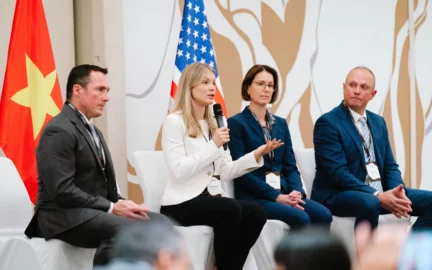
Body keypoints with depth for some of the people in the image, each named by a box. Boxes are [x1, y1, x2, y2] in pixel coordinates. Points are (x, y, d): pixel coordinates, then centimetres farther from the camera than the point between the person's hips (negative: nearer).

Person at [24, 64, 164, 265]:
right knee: (123, 229, -33)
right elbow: (62, 191, -21)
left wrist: (120, 204, -4)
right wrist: (111, 208, -20)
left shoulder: (92, 130, 20)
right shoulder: (59, 131, -13)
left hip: (96, 211, 9)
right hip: (65, 215, -9)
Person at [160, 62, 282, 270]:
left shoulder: (212, 124, 17)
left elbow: (224, 173, 12)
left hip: (209, 199, 7)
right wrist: (213, 145, -20)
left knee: (255, 213, -19)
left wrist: (256, 155, -1)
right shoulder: (174, 122, -6)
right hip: (181, 204, -7)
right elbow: (178, 171, -17)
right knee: (231, 209, -32)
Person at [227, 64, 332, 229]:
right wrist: (276, 196, -16)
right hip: (253, 197, -6)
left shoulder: (281, 123, 19)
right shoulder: (236, 123, -1)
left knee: (323, 215, -23)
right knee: (300, 218, -30)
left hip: (283, 193, 6)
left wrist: (296, 192, -8)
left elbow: (290, 166, 14)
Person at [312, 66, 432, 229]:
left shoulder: (378, 122, 15)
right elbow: (338, 173, -17)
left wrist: (399, 191, -10)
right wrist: (378, 196, -26)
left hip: (380, 193, 8)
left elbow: (390, 166, 14)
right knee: (370, 203, -40)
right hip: (338, 195, -8)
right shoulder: (328, 123, -9)